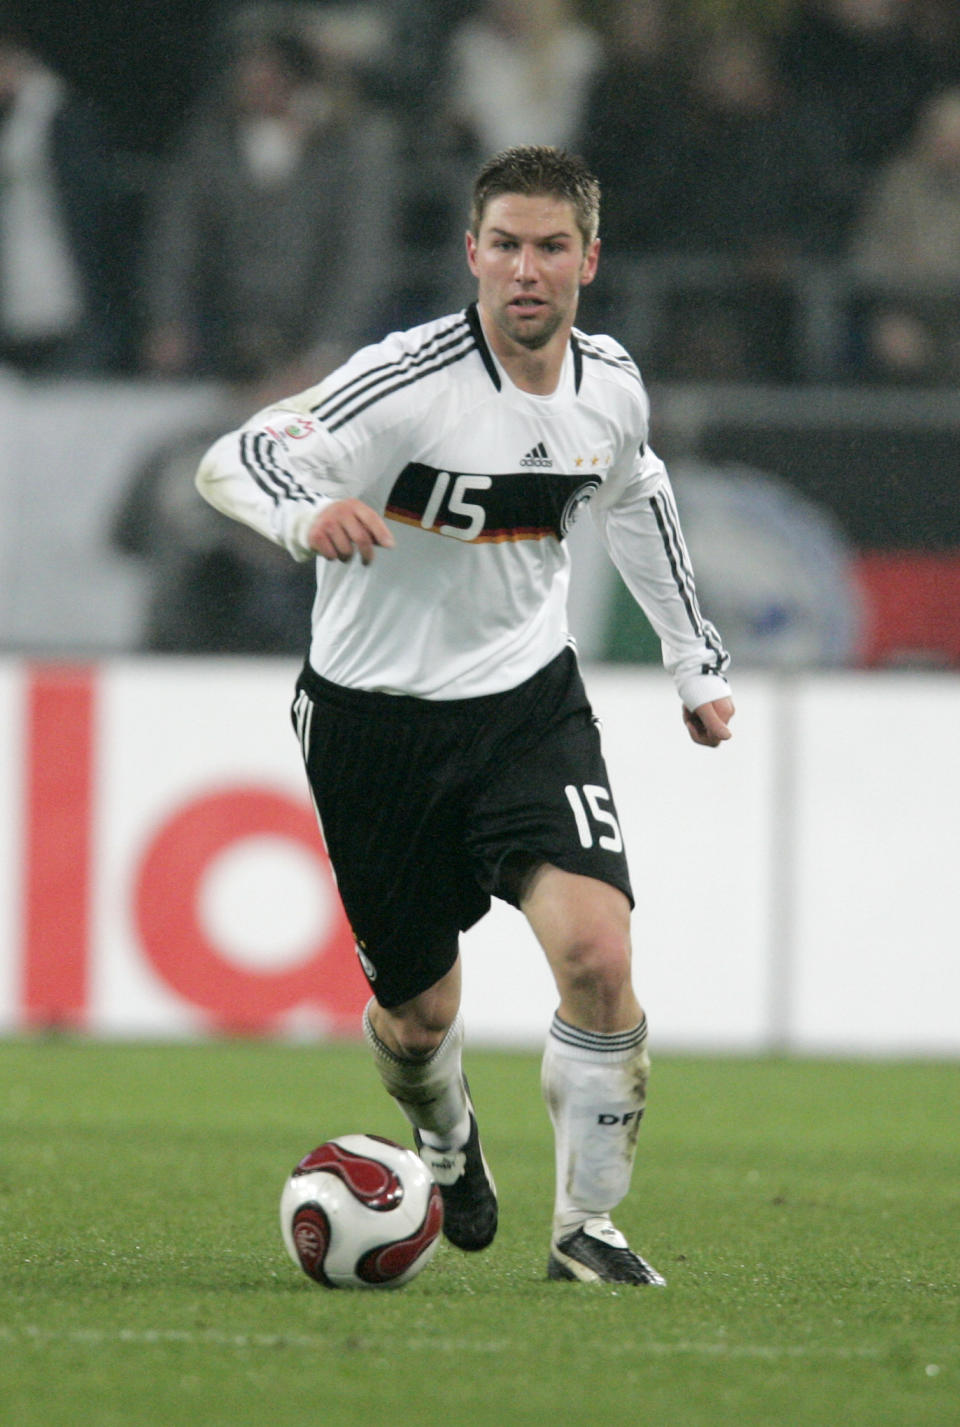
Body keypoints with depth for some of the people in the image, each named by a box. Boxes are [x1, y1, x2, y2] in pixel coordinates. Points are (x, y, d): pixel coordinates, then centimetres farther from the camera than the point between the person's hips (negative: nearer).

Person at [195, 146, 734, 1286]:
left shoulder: (610, 387, -3)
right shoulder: (409, 380, -21)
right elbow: (229, 460, -29)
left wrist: (696, 663, 24)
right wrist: (308, 513, -52)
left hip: (528, 701, 3)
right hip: (375, 713, -3)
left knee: (597, 955, -20)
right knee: (418, 1014, 8)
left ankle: (587, 1227, -3)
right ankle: (445, 1137, 46)